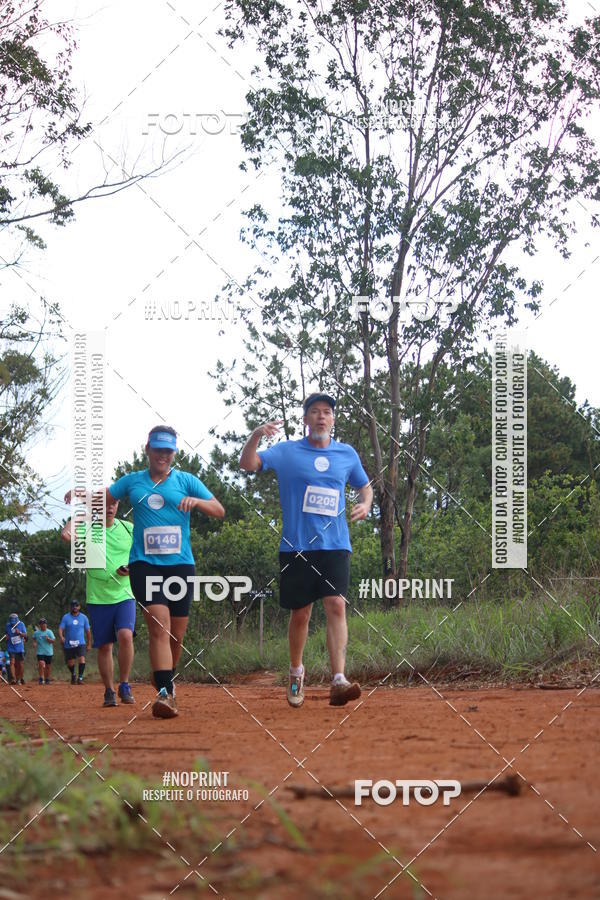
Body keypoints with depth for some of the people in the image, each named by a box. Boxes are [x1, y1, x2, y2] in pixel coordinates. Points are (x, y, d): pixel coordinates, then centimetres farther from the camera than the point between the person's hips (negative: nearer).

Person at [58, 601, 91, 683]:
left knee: (82, 659, -21)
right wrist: (61, 637, -28)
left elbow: (87, 631, 13)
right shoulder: (66, 617, 1)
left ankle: (80, 677, -15)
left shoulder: (84, 617, 5)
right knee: (70, 663, 9)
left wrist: (88, 644, 14)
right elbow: (60, 628, -7)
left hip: (81, 643, -1)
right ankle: (73, 675, 37)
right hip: (68, 645, 1)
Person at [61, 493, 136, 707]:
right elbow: (68, 534, -22)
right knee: (104, 646, 4)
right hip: (98, 598, 0)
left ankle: (124, 686, -6)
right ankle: (109, 692, 18)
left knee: (125, 636, -20)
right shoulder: (87, 527, -1)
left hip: (124, 594, 0)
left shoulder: (128, 529, 5)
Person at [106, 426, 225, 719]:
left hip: (180, 564, 2)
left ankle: (166, 684, 30)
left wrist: (196, 501, -18)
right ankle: (164, 692, -27)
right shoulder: (132, 481, 11)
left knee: (176, 634, 6)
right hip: (145, 564, -2)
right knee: (159, 626, -19)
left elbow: (220, 511, 3)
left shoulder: (186, 480, 9)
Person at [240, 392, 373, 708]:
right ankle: (296, 672, 31)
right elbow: (248, 464, -7)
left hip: (335, 544, 1)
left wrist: (365, 505, 3)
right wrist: (256, 435, -26)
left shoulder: (347, 454, 12)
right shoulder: (287, 452, 4)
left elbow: (364, 486, 26)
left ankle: (338, 681, -25)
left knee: (336, 605, -15)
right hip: (296, 546, -1)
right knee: (300, 613, 6)